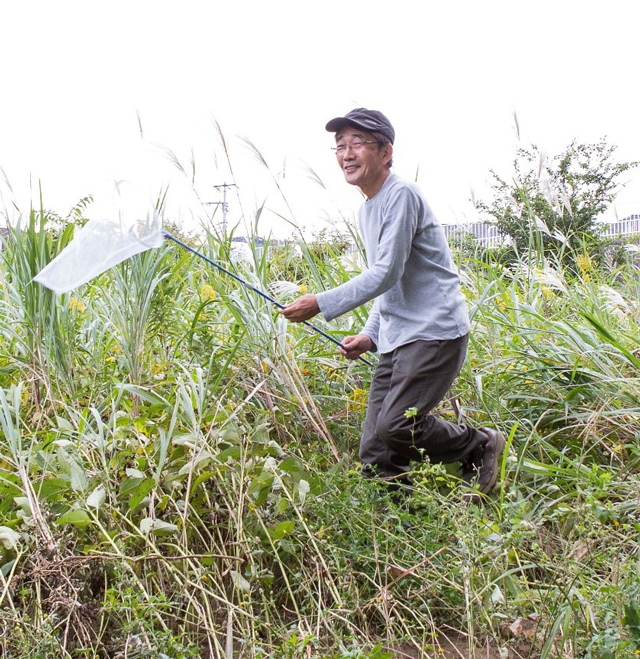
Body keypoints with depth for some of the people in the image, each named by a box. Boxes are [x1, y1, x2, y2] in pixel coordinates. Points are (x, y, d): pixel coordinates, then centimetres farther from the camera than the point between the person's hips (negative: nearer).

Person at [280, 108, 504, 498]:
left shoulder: (401, 195, -10)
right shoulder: (366, 209, 19)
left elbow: (388, 273, -17)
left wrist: (321, 304, -15)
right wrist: (370, 335, 16)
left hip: (434, 332, -9)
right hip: (396, 340, 9)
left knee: (396, 426, -19)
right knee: (375, 452, 2)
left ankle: (481, 445, 6)